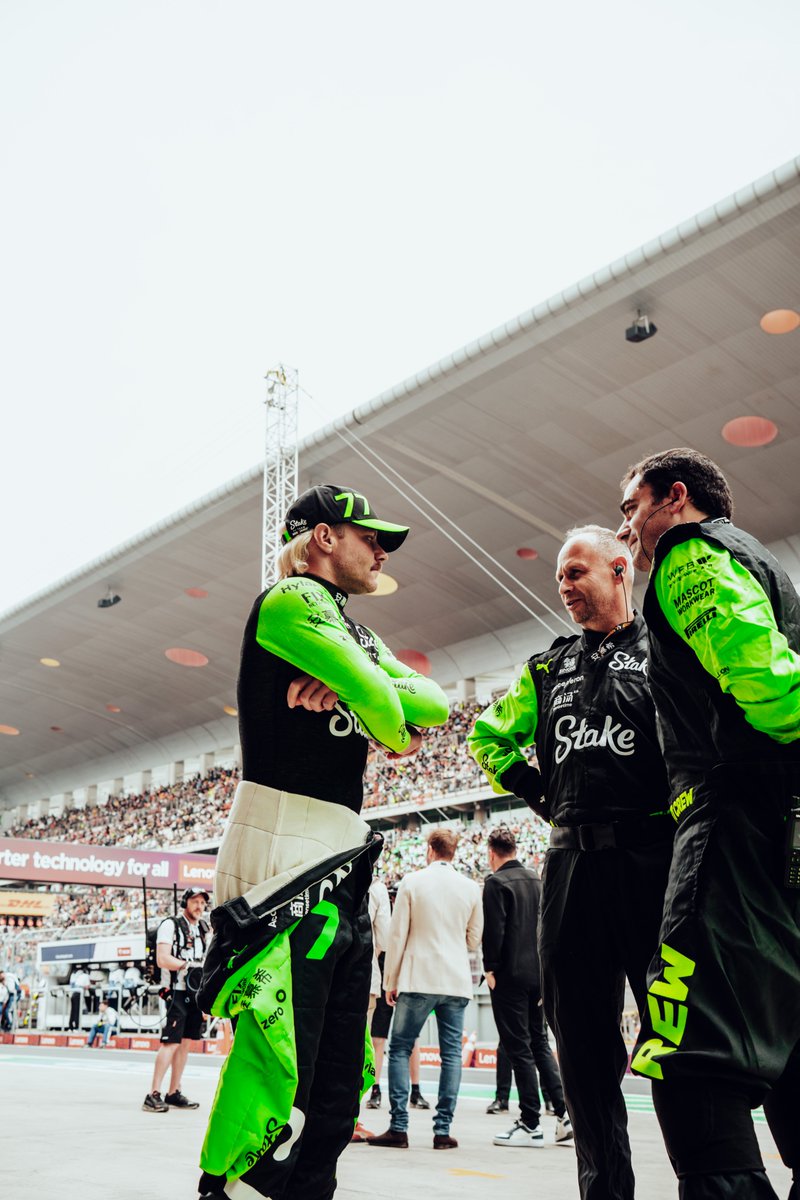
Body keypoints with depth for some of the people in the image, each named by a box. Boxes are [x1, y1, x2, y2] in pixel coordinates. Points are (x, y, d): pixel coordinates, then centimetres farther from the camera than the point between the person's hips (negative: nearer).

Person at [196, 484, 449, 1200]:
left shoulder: (357, 635, 24)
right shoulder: (291, 601, -5)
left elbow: (435, 704, 10)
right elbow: (380, 702, -17)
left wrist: (351, 684, -9)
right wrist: (395, 735, 6)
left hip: (344, 862, 10)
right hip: (284, 849, -9)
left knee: (340, 1073, 12)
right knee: (277, 1058, -11)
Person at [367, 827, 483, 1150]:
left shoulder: (412, 882, -3)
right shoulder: (470, 887, 4)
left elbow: (397, 934, -3)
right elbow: (474, 939, 13)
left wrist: (390, 981, 5)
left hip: (418, 979, -3)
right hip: (457, 981, 3)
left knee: (399, 1049, 6)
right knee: (451, 1054, 7)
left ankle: (398, 1127, 1)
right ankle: (443, 1130, 7)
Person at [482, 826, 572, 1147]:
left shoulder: (496, 882, -11)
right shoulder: (537, 880, 10)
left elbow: (493, 930, -17)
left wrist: (490, 969, -7)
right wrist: (544, 967, 17)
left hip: (510, 976, -7)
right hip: (538, 974, 7)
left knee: (519, 1049, 0)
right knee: (540, 1044, 16)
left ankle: (530, 1126, 4)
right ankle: (564, 1113, 10)